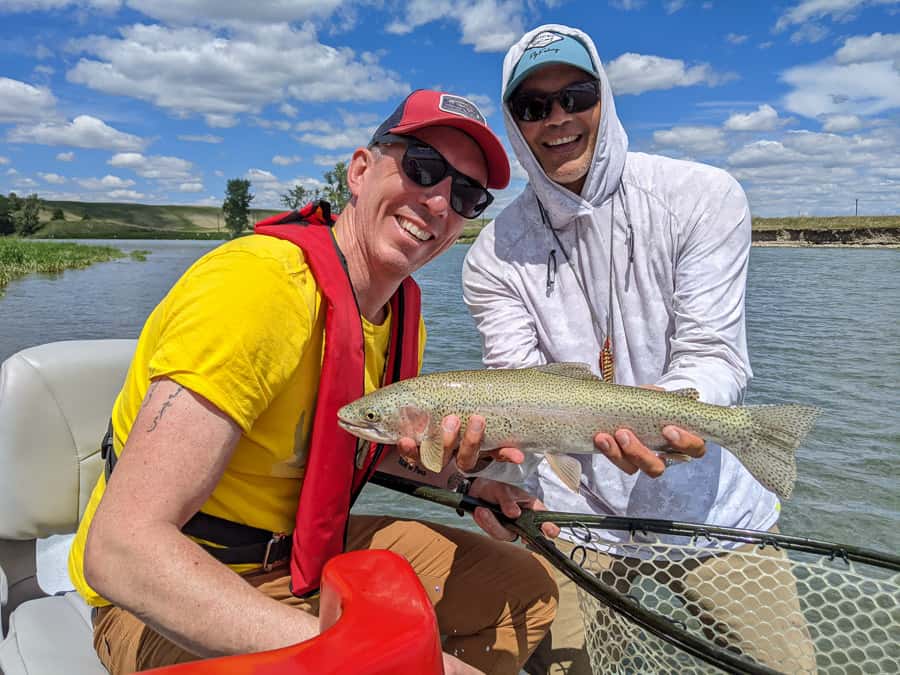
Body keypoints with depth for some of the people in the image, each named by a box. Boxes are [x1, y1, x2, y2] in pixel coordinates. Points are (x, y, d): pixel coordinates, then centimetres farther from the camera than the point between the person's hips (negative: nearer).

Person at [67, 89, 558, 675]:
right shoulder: (255, 285, -29)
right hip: (166, 596, -7)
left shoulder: (402, 313, -2)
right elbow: (122, 547, -33)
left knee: (528, 588, 7)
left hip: (311, 550, 8)